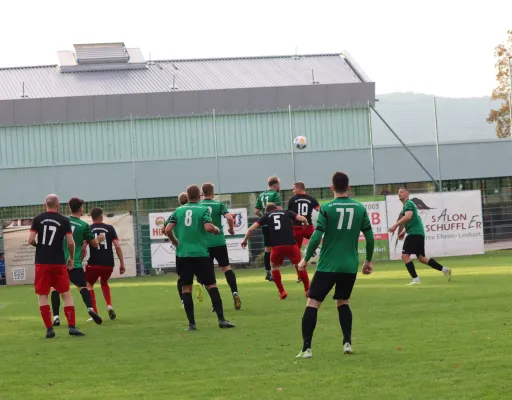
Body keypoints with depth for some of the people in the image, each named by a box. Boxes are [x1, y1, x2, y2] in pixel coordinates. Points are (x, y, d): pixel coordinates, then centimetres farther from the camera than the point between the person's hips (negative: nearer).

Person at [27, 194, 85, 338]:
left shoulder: (38, 219, 0)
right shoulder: (64, 221, -1)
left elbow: (30, 240, -6)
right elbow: (70, 242, -6)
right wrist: (71, 258, 11)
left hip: (42, 262, 0)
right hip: (58, 262, 0)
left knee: (43, 295, 5)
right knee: (66, 294, 8)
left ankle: (49, 329, 0)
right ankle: (72, 327, 1)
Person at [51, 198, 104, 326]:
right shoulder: (84, 226, -3)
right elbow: (94, 244, 5)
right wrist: (99, 238, 26)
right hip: (75, 263, -1)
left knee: (56, 288, 9)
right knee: (82, 287, 5)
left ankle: (56, 317, 1)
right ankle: (90, 309, -18)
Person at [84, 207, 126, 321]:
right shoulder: (110, 228, 4)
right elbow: (117, 246, -2)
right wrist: (122, 264, 2)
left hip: (94, 264, -2)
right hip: (109, 263, 2)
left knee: (89, 285, 21)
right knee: (104, 283, 31)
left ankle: (95, 313, 6)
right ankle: (109, 305, 9)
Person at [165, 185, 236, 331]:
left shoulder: (178, 211, 7)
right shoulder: (203, 209, -2)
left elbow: (168, 230, 1)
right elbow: (208, 227, -17)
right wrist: (216, 229, 5)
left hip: (184, 254, 2)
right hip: (201, 254, -2)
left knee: (186, 288, 6)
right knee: (211, 286, 3)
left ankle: (191, 323, 1)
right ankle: (221, 319, -4)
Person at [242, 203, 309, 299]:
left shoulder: (266, 216, 18)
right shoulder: (286, 213, 18)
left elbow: (251, 229, 11)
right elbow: (303, 219, 4)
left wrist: (245, 240, 28)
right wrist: (306, 224, 28)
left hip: (277, 247, 0)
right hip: (291, 244, 0)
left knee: (274, 266, 27)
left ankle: (282, 292, 21)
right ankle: (308, 290, 24)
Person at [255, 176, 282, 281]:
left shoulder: (261, 195, 11)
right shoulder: (275, 195, -9)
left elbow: (256, 211, 11)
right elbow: (279, 209, -21)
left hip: (265, 225, 7)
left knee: (268, 249, 14)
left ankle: (268, 272, 18)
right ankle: (273, 273, -7)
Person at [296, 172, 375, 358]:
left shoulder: (327, 208, -7)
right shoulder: (360, 208, 3)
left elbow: (317, 237, -12)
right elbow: (370, 237, 5)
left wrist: (306, 259, -1)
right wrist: (368, 261, 18)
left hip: (328, 265, -4)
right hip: (350, 266, 4)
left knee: (312, 303, 0)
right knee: (343, 302, 23)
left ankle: (306, 348, -8)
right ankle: (347, 343, 12)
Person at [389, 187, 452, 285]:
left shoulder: (408, 203, -7)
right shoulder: (407, 205, 24)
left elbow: (408, 217, -25)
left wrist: (395, 225, -26)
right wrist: (403, 232, 29)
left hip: (414, 233, -10)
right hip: (419, 233, 10)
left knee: (405, 255, -12)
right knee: (421, 258, 14)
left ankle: (416, 279, -16)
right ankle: (444, 270, 14)